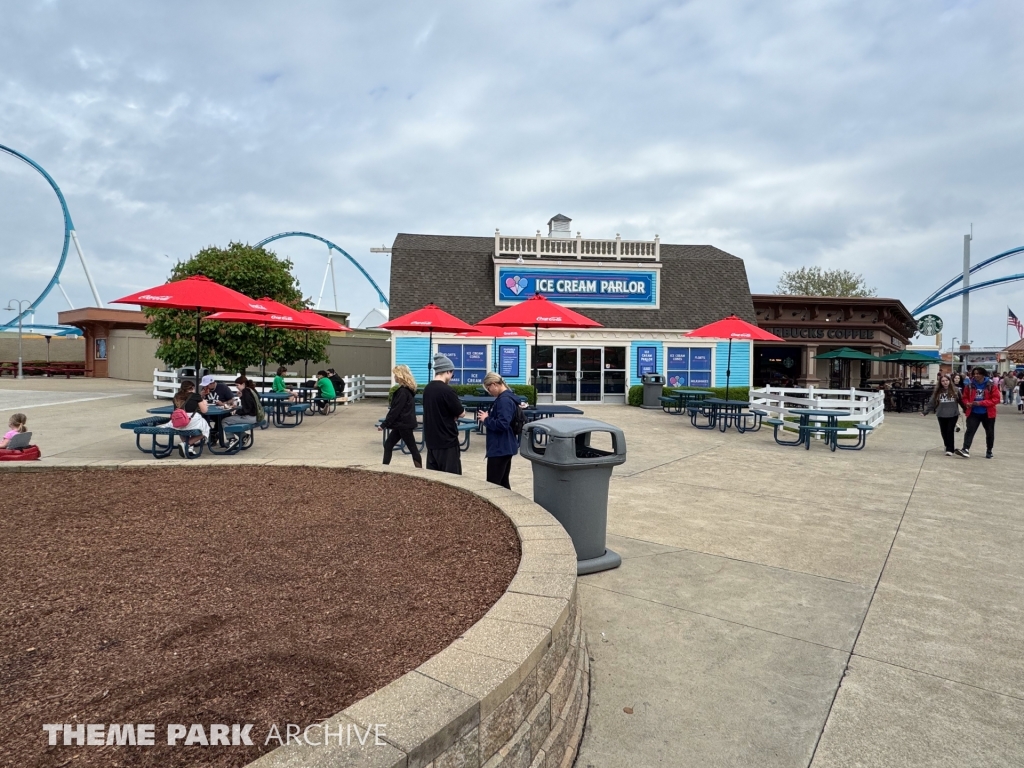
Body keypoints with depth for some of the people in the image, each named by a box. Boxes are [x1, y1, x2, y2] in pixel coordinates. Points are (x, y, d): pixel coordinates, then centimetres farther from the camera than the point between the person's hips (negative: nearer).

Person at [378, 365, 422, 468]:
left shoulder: (403, 391, -18)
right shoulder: (407, 390, 12)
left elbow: (396, 410, -20)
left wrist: (384, 424, -17)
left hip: (404, 424, -10)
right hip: (402, 423, 10)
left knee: (412, 448, -1)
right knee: (388, 445, 11)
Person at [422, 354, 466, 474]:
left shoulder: (427, 389, 6)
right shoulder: (447, 390, -18)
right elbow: (461, 413, -10)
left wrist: (451, 416, 4)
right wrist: (454, 415, 9)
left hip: (431, 440, 8)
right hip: (447, 441, -8)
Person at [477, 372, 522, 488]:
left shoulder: (504, 400, -19)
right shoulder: (505, 398, 14)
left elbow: (502, 424, -27)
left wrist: (486, 419, -13)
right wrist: (487, 418, 6)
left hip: (500, 448, -11)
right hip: (504, 447, 11)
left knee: (492, 484, -5)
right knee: (503, 483, 15)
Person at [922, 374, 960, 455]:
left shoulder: (955, 390, 0)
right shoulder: (937, 392, 3)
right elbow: (931, 403, 2)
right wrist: (925, 412, -5)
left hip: (953, 415, -2)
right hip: (941, 415, 2)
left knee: (950, 431, -6)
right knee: (944, 432, 9)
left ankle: (950, 449, -2)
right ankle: (948, 446, 29)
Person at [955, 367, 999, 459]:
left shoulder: (991, 385, -9)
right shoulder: (970, 385, -1)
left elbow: (996, 399, -12)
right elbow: (965, 398, 10)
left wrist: (981, 403, -21)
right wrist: (967, 403, -12)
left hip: (988, 413, -1)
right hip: (973, 413, 1)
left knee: (989, 432, 14)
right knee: (970, 430, -12)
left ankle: (989, 451, 29)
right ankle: (966, 449, -21)